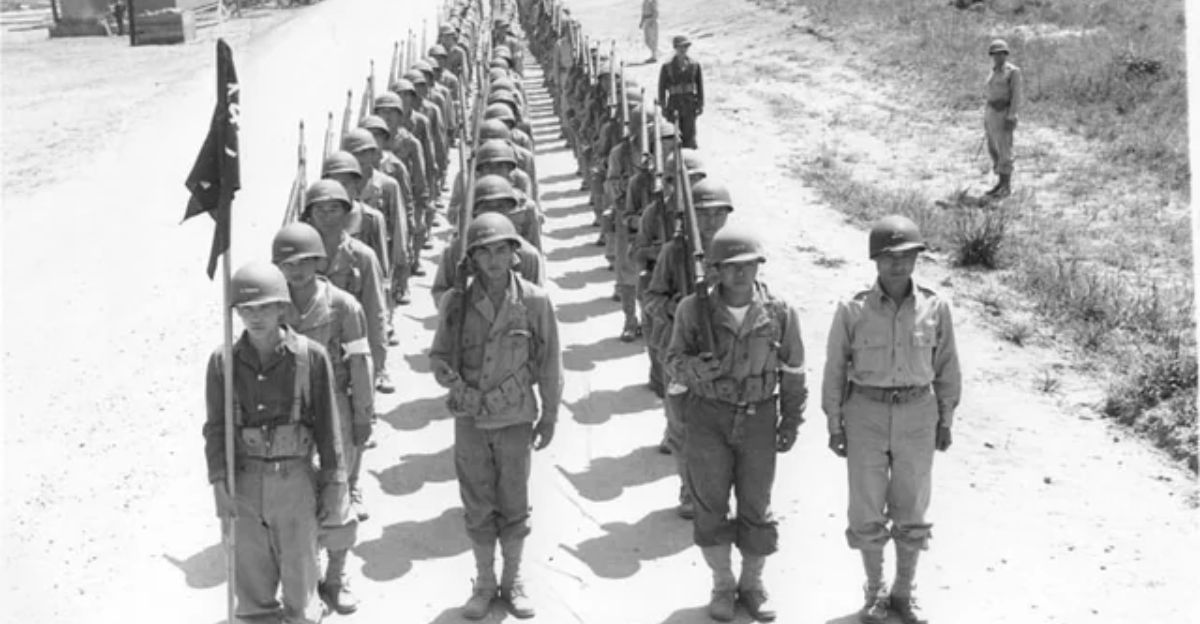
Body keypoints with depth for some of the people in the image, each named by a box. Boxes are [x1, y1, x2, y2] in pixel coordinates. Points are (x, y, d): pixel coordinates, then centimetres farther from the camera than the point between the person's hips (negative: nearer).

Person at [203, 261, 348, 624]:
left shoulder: (311, 356, -9)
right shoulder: (223, 362, -4)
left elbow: (328, 426, -4)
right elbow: (216, 428, 1)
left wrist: (335, 486, -2)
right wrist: (219, 484, -6)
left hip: (295, 478, -2)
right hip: (246, 481, 2)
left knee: (299, 570, 9)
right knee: (252, 571, 14)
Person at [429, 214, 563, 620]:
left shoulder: (535, 301, -8)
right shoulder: (456, 303, -6)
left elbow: (550, 364, 0)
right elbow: (439, 356, 3)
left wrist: (550, 416, 3)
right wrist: (459, 387, -15)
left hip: (516, 418, -1)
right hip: (471, 419, 1)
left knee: (514, 505, 9)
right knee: (478, 507, 10)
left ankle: (513, 582, 27)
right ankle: (484, 584, 26)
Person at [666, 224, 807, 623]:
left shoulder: (780, 314, -10)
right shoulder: (694, 310, -12)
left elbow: (792, 373, 0)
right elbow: (674, 361, -6)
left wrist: (791, 423, 1)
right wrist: (694, 368, -28)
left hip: (759, 419, 0)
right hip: (709, 417, 0)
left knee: (756, 508, 8)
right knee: (711, 507, 6)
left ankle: (752, 585, 28)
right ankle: (722, 586, 25)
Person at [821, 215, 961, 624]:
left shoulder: (935, 307, -7)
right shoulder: (852, 310, -11)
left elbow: (946, 367, 4)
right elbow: (836, 368, -2)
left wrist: (946, 421, 6)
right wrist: (834, 426, -1)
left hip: (916, 416, 1)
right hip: (866, 415, -1)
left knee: (911, 510, 10)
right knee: (868, 511, 6)